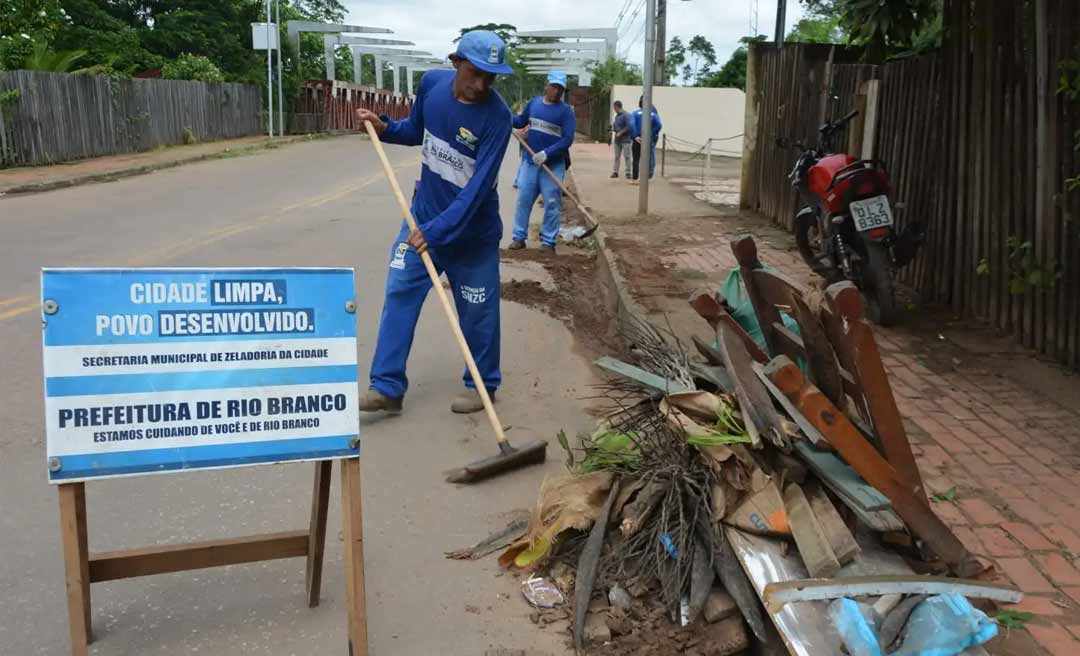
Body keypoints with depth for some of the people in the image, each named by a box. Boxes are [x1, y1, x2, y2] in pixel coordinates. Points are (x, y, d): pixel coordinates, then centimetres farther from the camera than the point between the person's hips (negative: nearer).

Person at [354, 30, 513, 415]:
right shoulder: (431, 83, -6)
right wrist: (384, 128, -5)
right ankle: (387, 387, 6)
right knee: (399, 293, 1)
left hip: (472, 228, -5)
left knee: (477, 310, 5)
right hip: (422, 214, 5)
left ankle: (483, 385, 25)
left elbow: (479, 187, -27)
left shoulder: (496, 116, -23)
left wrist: (437, 230, -32)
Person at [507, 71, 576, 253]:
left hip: (553, 165, -4)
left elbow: (567, 139, -15)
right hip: (530, 161, 4)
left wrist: (546, 153, -24)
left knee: (552, 204, 1)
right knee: (523, 200, 5)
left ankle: (548, 241, 8)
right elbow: (521, 121, 20)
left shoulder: (566, 111, -9)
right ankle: (519, 237, 14)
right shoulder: (533, 103, 4)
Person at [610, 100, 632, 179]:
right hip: (617, 140, 8)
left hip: (625, 140, -8)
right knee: (617, 157, 10)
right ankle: (615, 172, 15)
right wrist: (613, 129, 4)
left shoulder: (626, 115, -12)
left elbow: (628, 127, -19)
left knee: (626, 157, -5)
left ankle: (628, 173, -1)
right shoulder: (617, 116, 14)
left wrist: (620, 133, -18)